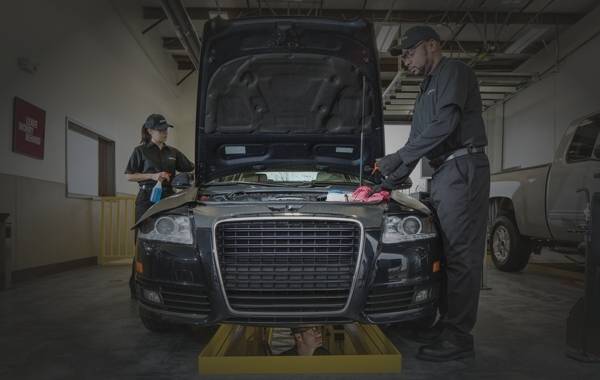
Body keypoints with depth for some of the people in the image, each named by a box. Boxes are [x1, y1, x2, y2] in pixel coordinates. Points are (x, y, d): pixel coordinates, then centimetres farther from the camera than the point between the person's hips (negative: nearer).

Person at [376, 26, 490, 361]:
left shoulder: (453, 72, -1)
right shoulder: (428, 91, 28)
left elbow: (445, 124, -16)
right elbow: (418, 140, 28)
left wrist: (398, 158, -13)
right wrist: (393, 179, 20)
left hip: (461, 169, -9)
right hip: (444, 173, 9)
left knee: (460, 255, -10)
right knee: (448, 253, 10)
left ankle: (458, 339, -5)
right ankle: (449, 325, 18)